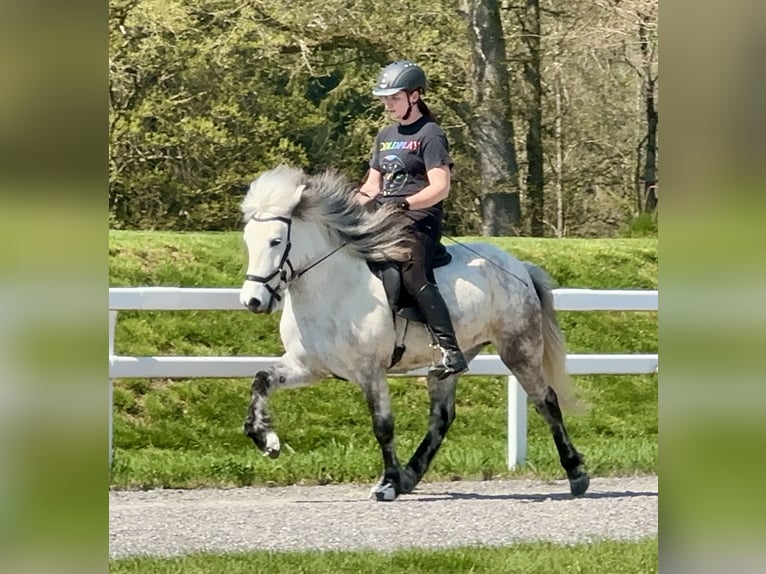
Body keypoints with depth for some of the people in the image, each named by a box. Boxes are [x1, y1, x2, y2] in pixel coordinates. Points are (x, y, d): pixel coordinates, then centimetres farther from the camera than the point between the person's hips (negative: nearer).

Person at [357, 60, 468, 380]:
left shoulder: (430, 135, -4)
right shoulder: (385, 136, 21)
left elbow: (440, 188, -13)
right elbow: (373, 183, 23)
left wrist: (404, 203, -26)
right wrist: (353, 204, 2)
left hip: (417, 221, -9)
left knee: (414, 277, -28)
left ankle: (451, 352, -33)